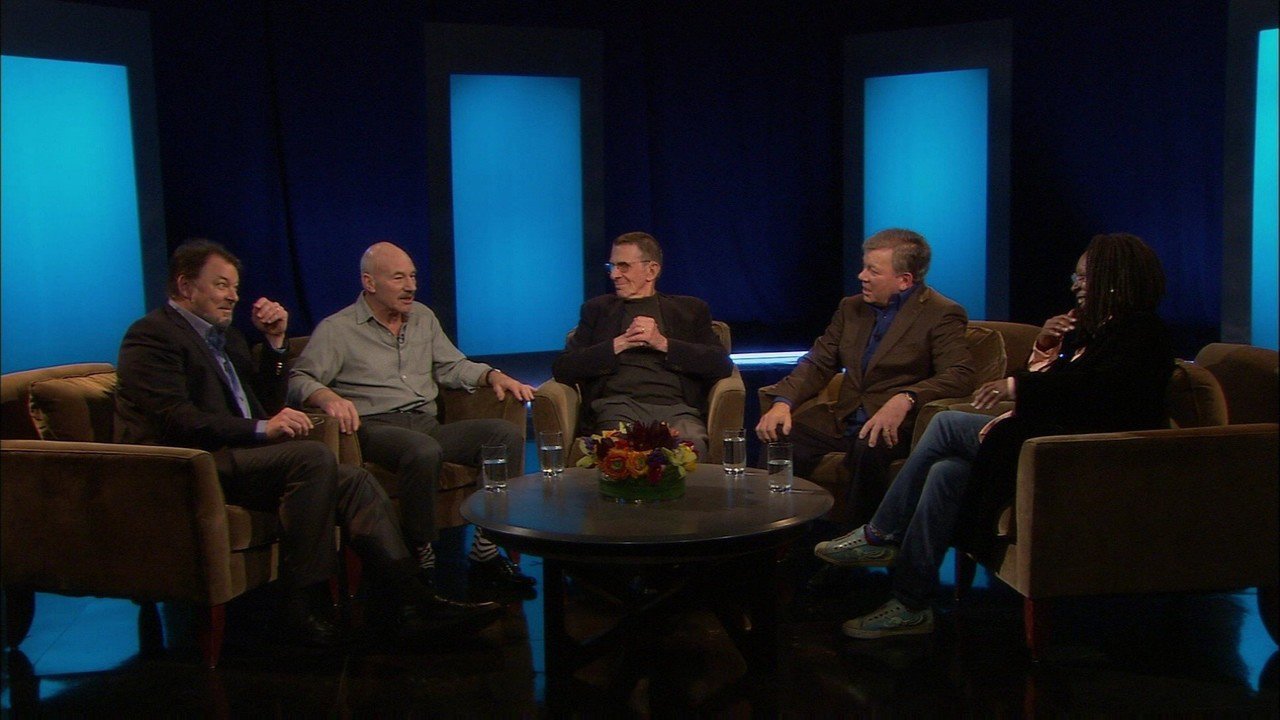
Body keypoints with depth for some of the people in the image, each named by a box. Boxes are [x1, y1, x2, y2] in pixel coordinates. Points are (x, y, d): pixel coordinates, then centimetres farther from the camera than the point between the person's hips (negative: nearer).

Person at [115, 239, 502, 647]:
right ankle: (304, 605, -24)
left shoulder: (224, 335, 24)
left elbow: (269, 403, 23)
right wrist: (260, 429, -24)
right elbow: (176, 418, -18)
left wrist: (274, 341, 11)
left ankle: (412, 605, -15)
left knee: (357, 484, -10)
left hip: (241, 458, 9)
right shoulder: (153, 335, -4)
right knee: (314, 456, -30)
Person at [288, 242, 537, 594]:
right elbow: (300, 380, -5)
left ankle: (486, 553, -19)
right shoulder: (336, 330, 4)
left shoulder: (423, 317, 22)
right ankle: (421, 561, -26)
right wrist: (328, 397, -28)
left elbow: (452, 366, 24)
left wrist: (493, 376, 4)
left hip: (427, 425, 6)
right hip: (376, 428, -6)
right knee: (424, 451, -40)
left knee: (508, 434, -18)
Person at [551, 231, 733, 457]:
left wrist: (662, 343, -3)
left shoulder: (690, 310, 20)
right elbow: (561, 369, 11)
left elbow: (723, 364, 6)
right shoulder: (597, 309, 23)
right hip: (617, 406, 0)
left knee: (691, 447, -35)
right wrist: (620, 344, 0)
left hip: (676, 408, 0)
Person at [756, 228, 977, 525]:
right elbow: (817, 363, 13)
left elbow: (960, 375, -16)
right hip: (841, 420, 6)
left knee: (867, 449, -37)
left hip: (893, 425, -5)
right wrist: (783, 401, -7)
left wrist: (905, 399, -33)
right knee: (779, 436, -19)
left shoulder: (942, 315, -3)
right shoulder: (851, 308, 17)